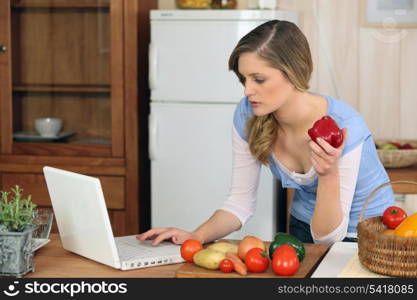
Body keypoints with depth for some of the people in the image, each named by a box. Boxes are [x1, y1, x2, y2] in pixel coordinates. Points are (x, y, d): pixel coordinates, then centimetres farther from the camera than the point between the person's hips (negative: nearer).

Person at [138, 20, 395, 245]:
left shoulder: (343, 127, -26)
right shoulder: (247, 115, -13)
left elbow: (327, 236, -21)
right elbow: (241, 202, -3)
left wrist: (329, 174, -38)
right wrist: (196, 237, -20)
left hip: (366, 237, -4)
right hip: (304, 229, 4)